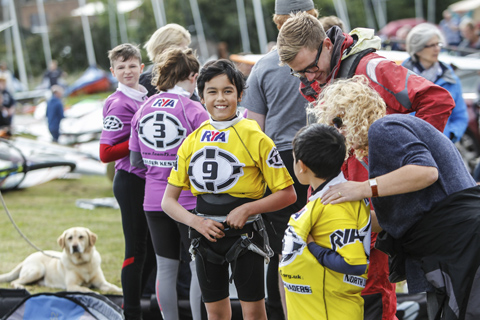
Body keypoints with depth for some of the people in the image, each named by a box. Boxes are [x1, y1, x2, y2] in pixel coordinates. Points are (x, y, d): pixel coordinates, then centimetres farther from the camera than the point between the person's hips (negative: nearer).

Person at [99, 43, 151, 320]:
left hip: (150, 180, 8)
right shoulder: (120, 104, -14)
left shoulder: (146, 97, 10)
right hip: (132, 181, -8)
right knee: (136, 248, -3)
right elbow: (106, 153, -19)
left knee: (152, 246, 14)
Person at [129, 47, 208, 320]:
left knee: (165, 268, 12)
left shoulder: (143, 110, 5)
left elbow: (136, 161, 9)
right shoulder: (195, 111, -12)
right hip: (189, 201, -5)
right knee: (199, 267, 4)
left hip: (154, 202, 5)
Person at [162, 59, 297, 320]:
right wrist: (197, 222, -11)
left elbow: (287, 194, -6)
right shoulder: (192, 142, 4)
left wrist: (247, 209, -18)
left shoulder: (255, 138, -7)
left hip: (244, 234, -4)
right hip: (206, 236, 4)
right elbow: (168, 200, 6)